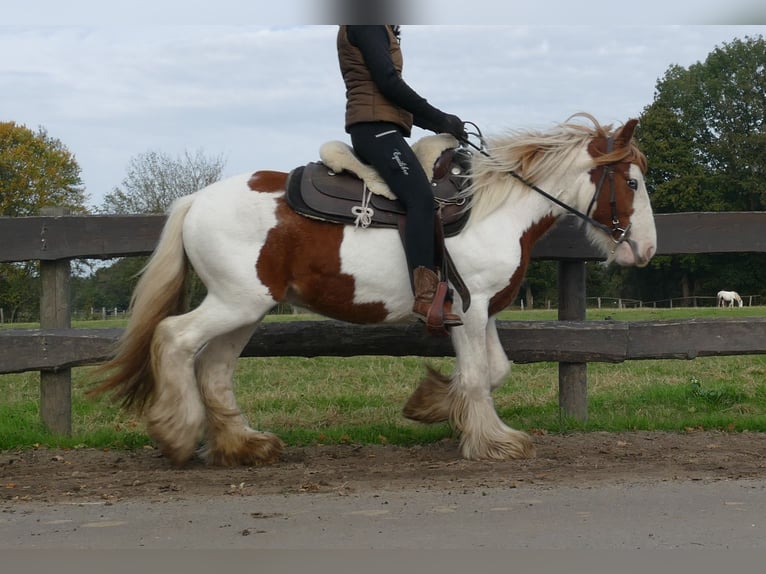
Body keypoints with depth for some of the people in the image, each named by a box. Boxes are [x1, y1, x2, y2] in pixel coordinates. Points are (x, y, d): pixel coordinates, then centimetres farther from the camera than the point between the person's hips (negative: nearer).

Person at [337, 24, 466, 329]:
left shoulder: (377, 29, 27)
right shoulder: (365, 22, -4)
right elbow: (387, 82, -14)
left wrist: (439, 125, 14)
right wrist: (439, 119, -8)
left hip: (376, 131, 11)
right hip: (376, 127, -11)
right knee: (421, 198, -25)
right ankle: (425, 296, -35)